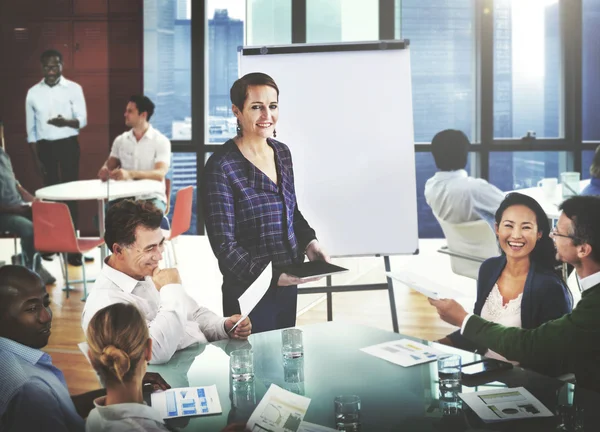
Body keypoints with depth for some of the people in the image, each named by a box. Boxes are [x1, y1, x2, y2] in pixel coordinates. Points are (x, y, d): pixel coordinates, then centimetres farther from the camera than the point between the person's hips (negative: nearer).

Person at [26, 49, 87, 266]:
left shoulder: (74, 88, -2)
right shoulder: (33, 93, 3)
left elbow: (82, 120, -6)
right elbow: (31, 129, 6)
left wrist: (66, 122, -27)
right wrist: (36, 158, 3)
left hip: (68, 144, -2)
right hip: (45, 146, 2)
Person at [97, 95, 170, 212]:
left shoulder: (161, 141, -6)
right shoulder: (120, 140, 10)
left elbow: (160, 174, -19)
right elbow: (109, 165, 13)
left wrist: (130, 174, -36)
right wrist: (104, 171, -14)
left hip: (151, 198, -4)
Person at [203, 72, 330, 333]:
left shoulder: (282, 153, 6)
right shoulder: (221, 167, -16)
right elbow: (224, 243, -17)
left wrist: (309, 242, -1)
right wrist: (271, 277, -25)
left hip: (288, 285, 7)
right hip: (250, 292, -6)